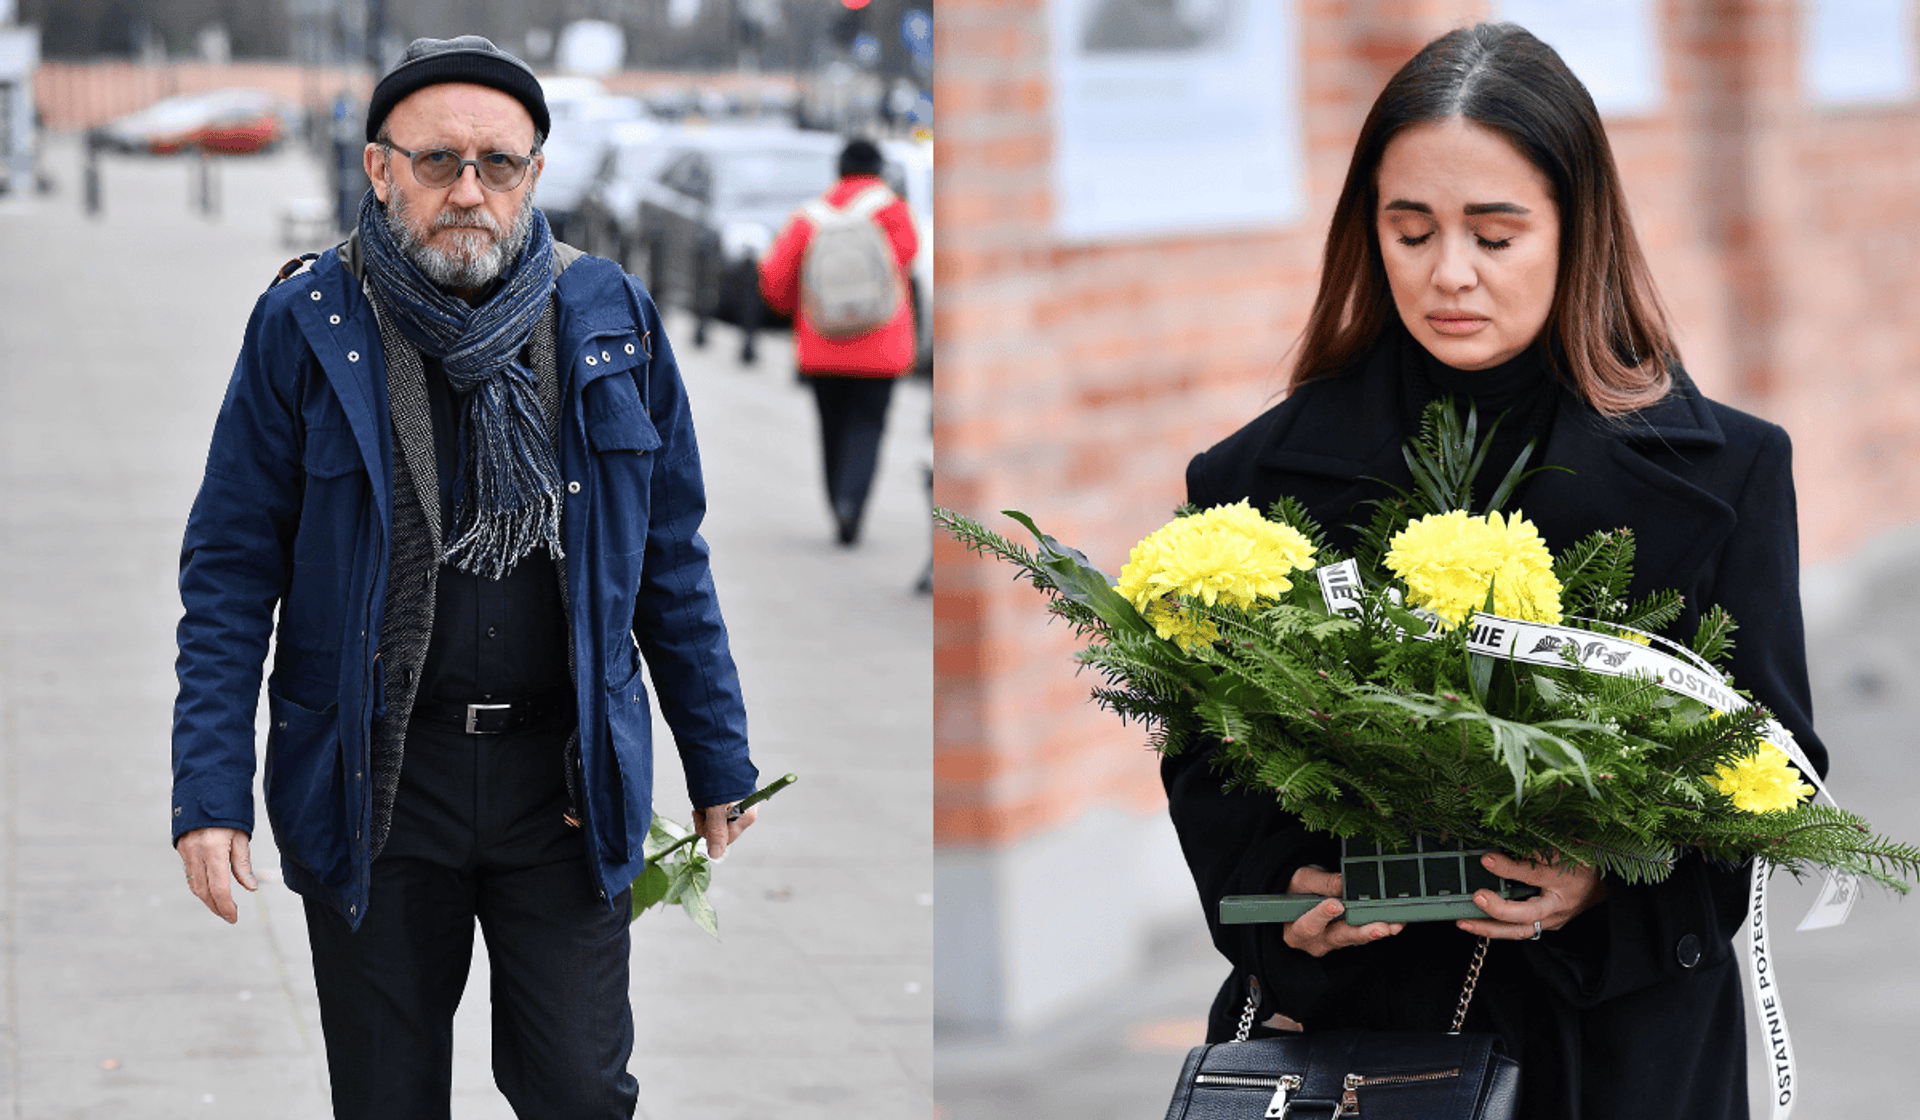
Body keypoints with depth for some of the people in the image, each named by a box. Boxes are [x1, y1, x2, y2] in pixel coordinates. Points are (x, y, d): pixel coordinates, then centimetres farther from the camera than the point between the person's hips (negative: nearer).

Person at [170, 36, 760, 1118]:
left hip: (566, 776, 1)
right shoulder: (306, 327, -4)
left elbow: (672, 560, 9)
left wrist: (718, 763, 11)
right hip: (375, 784, -1)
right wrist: (211, 791, -8)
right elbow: (232, 569, -1)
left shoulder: (612, 319, 2)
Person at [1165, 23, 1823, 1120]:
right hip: (1345, 1018, 1)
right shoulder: (1261, 473, -1)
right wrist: (1276, 889, -16)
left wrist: (1613, 880, -19)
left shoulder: (1725, 471, -3)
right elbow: (1206, 751, 4)